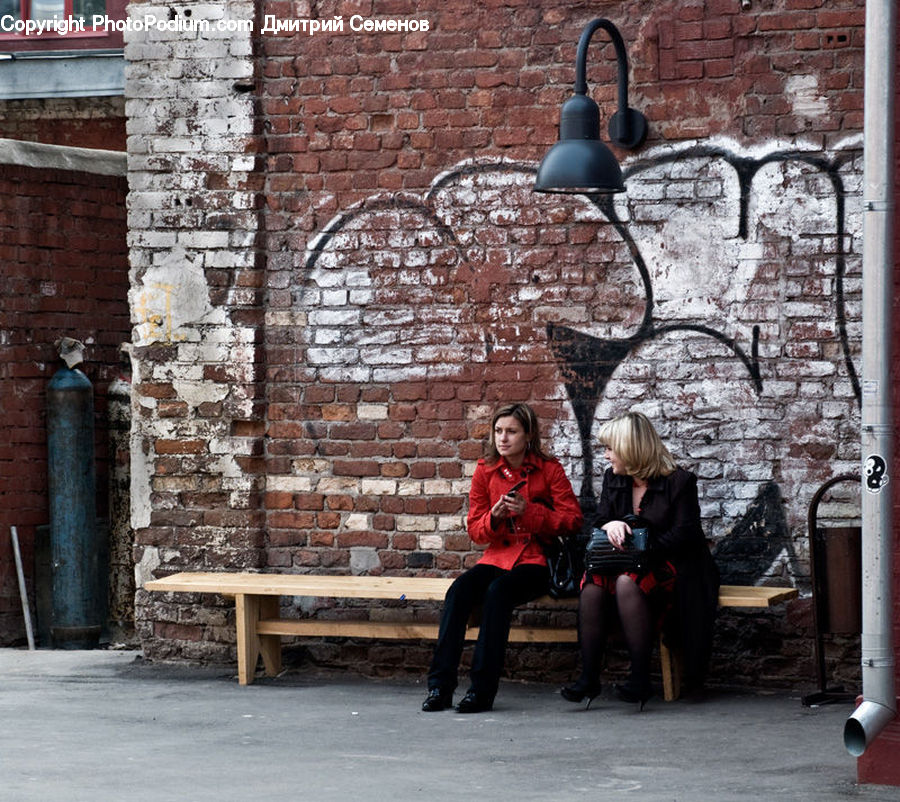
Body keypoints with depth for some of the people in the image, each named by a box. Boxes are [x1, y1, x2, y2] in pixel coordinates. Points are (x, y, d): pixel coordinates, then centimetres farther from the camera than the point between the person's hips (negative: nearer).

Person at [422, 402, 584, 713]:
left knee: (498, 591, -34)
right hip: (497, 557, 3)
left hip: (535, 561, -3)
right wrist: (494, 517, -11)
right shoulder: (485, 471, 9)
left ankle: (483, 689, -31)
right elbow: (475, 529, 11)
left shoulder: (549, 469, 0)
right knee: (460, 589, -27)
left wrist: (529, 510, -16)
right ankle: (440, 685, -28)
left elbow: (572, 519, -4)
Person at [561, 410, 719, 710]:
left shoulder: (679, 482, -6)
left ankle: (640, 678, -33)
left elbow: (683, 536, -11)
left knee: (628, 582, -36)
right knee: (592, 582, -28)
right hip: (628, 564, 5)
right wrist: (610, 525, -12)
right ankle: (588, 676, -31)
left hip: (668, 568, -5)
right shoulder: (613, 479, 14)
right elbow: (598, 523, 13)